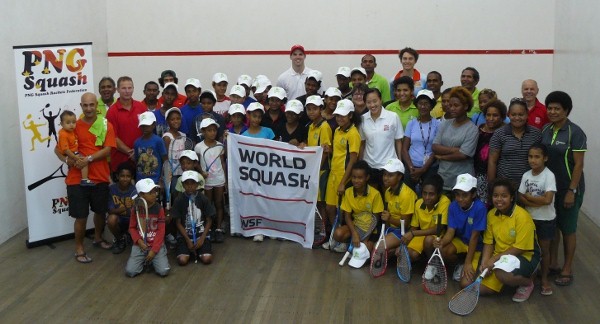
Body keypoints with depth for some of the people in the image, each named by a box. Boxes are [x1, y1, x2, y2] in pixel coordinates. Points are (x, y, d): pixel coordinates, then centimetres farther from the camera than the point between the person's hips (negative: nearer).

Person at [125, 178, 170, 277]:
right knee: (130, 272, -17)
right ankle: (144, 260, 14)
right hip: (140, 245, 1)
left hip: (156, 245, -1)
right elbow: (132, 228, 6)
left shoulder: (159, 209, -6)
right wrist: (139, 241, -12)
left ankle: (153, 260, 14)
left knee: (164, 271, -19)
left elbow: (161, 231, -6)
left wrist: (154, 250, -13)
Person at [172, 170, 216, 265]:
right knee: (182, 260, -21)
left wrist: (202, 238, -10)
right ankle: (189, 249, 12)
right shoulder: (179, 200, -5)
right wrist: (188, 240, -10)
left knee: (207, 259, -21)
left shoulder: (204, 199, -5)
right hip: (184, 234, 0)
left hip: (201, 234, 0)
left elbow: (209, 221, 0)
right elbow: (178, 222, -2)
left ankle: (198, 247, 12)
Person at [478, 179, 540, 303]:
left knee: (502, 273, -37)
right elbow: (488, 242, 3)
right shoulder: (491, 214, 0)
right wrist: (485, 263, -13)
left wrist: (495, 258, -21)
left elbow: (520, 248, -20)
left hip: (525, 256, -6)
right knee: (480, 288, -6)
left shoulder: (522, 216, -21)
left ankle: (527, 282, -3)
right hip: (499, 258, 6)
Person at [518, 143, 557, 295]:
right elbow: (520, 198, -5)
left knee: (544, 249, 9)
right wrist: (537, 202, -21)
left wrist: (528, 196, -15)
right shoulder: (526, 175, -3)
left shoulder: (549, 175, -19)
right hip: (529, 218, 4)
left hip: (546, 219, -4)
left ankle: (544, 279, 24)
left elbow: (547, 199, -28)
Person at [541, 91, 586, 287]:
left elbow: (578, 164, -14)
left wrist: (571, 191, -17)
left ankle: (567, 269, 17)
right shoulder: (545, 131, 3)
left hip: (568, 189, -5)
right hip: (549, 187, 5)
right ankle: (552, 263, 28)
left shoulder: (575, 133, -14)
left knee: (568, 229, 6)